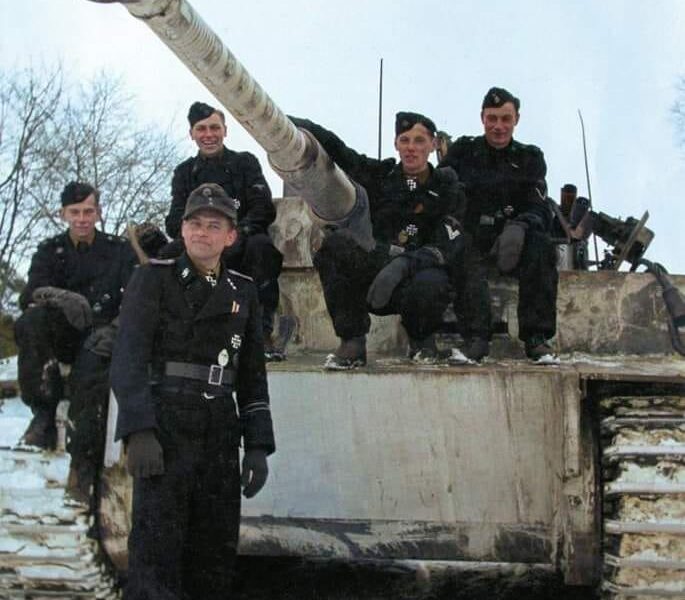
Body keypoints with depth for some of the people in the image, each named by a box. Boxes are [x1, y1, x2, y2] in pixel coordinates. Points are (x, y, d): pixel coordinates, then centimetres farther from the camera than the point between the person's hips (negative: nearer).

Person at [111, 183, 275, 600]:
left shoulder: (243, 292, 14)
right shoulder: (154, 279, 1)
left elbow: (253, 375, 16)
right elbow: (128, 359, -8)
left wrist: (258, 446, 7)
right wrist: (138, 433, -20)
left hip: (220, 432, 5)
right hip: (163, 426, -4)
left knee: (216, 554, 5)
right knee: (156, 549, -9)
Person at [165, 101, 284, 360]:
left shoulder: (244, 162, 9)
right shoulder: (185, 172, 15)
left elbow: (264, 208, -6)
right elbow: (175, 222, 3)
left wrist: (238, 235, -25)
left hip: (242, 247, -1)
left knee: (261, 245, -35)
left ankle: (264, 331, -31)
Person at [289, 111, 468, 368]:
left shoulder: (446, 188, 0)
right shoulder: (380, 176, 7)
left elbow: (449, 248, -13)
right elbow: (334, 149, -6)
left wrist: (403, 264, -31)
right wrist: (297, 124, -26)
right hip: (372, 277, 2)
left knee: (430, 284, -37)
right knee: (336, 243, -24)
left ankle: (421, 339, 1)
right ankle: (352, 342, -19)